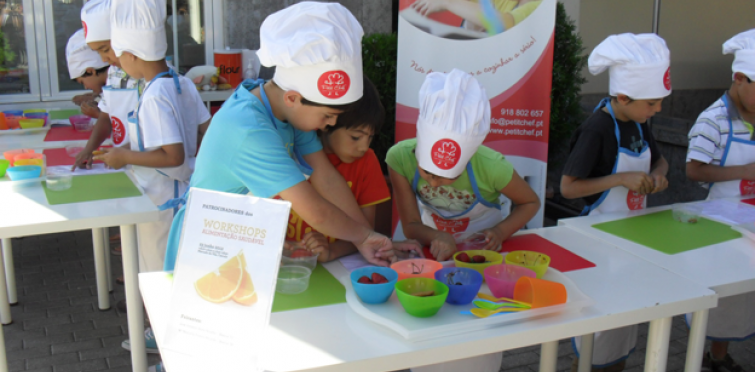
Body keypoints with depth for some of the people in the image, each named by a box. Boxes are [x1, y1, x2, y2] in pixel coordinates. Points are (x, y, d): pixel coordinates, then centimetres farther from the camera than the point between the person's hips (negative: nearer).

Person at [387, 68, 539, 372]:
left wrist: (500, 232, -25)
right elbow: (412, 226, -19)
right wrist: (438, 238, -40)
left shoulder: (491, 168, -30)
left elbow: (530, 202, -9)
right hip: (436, 242, 1)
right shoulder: (400, 158, -29)